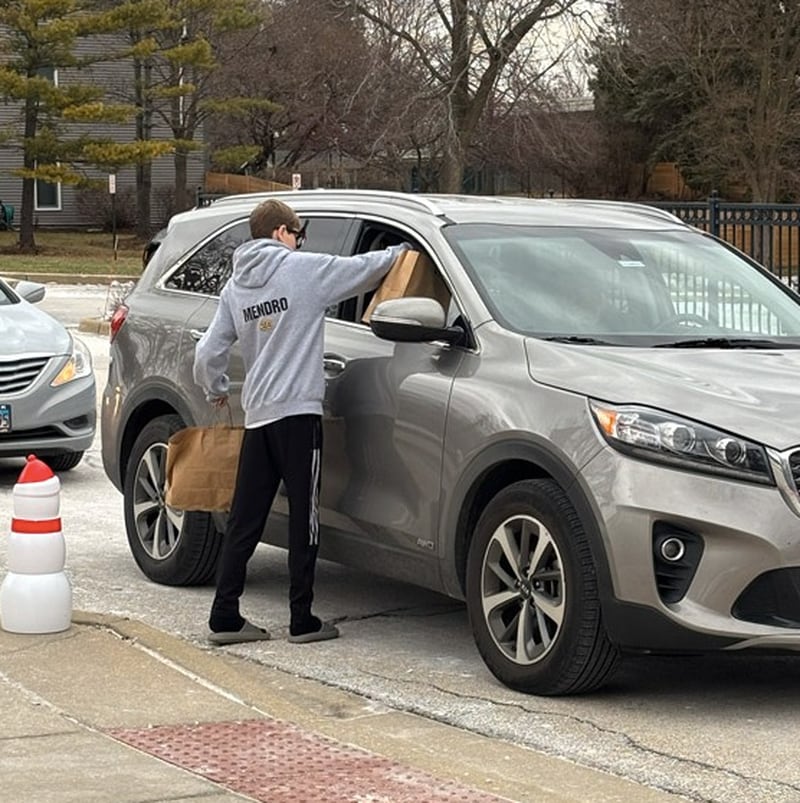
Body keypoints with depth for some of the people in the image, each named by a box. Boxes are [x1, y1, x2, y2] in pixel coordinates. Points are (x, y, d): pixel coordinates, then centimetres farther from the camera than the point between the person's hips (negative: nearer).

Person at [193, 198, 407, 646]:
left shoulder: (235, 287, 13)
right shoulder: (303, 269, -5)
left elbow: (209, 353, 12)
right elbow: (364, 269, 3)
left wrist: (217, 391, 31)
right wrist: (402, 252, 22)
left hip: (256, 416, 6)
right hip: (298, 412, -6)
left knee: (244, 520, 7)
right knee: (304, 520, 0)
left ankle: (225, 617, 7)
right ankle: (303, 621, 2)